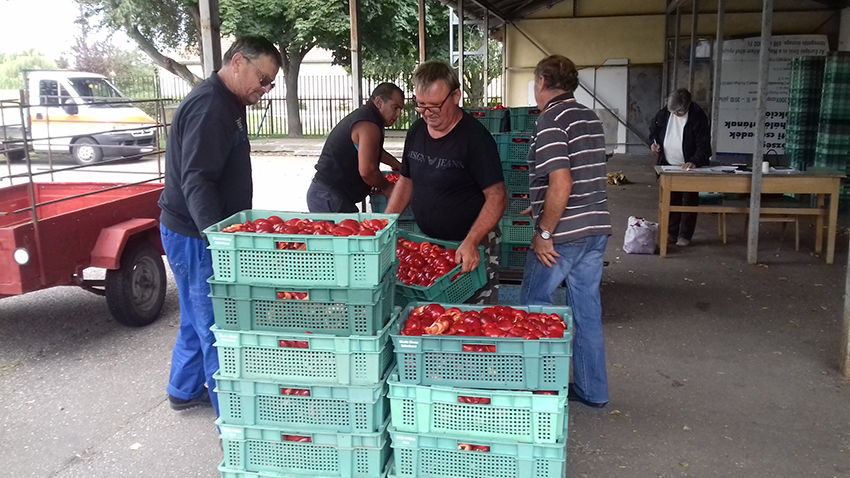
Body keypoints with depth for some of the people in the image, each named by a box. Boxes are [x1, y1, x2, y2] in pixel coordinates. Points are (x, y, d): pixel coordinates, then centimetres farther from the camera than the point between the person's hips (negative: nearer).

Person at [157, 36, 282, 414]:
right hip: (193, 235, -10)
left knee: (199, 319, 22)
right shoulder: (209, 106, -20)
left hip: (203, 231, 10)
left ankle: (185, 391, 40)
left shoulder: (227, 103, 14)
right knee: (217, 328, -4)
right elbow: (196, 182, -29)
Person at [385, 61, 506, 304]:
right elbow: (406, 181, 16)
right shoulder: (416, 131, 5)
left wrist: (471, 242, -29)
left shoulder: (475, 137, -16)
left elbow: (497, 197, -19)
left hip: (472, 246, -6)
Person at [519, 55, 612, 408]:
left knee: (532, 306, 8)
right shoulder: (590, 118, 13)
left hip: (564, 233, -8)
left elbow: (562, 184, -24)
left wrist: (543, 233, -16)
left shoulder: (551, 121, -14)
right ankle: (592, 390, 22)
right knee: (587, 310, 14)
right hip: (596, 229, 8)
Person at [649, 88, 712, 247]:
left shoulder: (698, 117, -21)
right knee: (671, 200, 12)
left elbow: (704, 145, -22)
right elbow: (654, 130, 12)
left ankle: (685, 236, 13)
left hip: (689, 167, -4)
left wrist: (695, 161, -36)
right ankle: (671, 232, 23)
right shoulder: (664, 113, -7)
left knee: (689, 201, 5)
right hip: (668, 165, 5)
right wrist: (654, 142, -8)